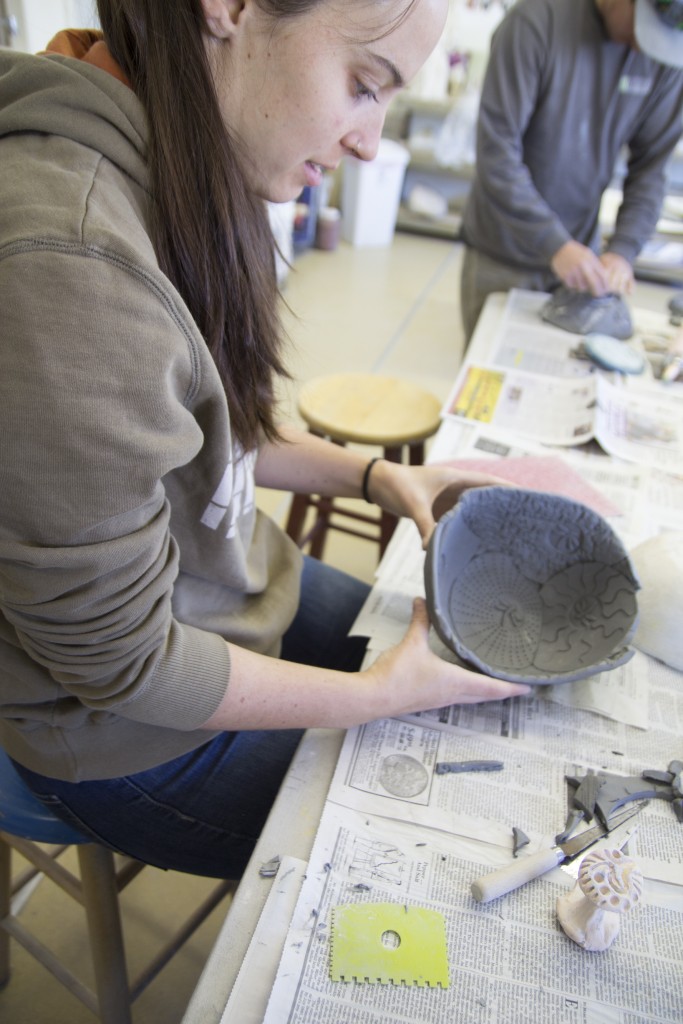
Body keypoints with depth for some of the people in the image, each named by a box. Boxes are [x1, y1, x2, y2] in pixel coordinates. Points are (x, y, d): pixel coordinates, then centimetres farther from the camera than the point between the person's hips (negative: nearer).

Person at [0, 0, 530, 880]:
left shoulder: (173, 171, -6)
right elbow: (120, 663, -26)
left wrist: (371, 475, -3)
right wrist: (382, 697, -17)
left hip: (244, 579, 8)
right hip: (146, 739, -7)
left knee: (470, 684, 19)